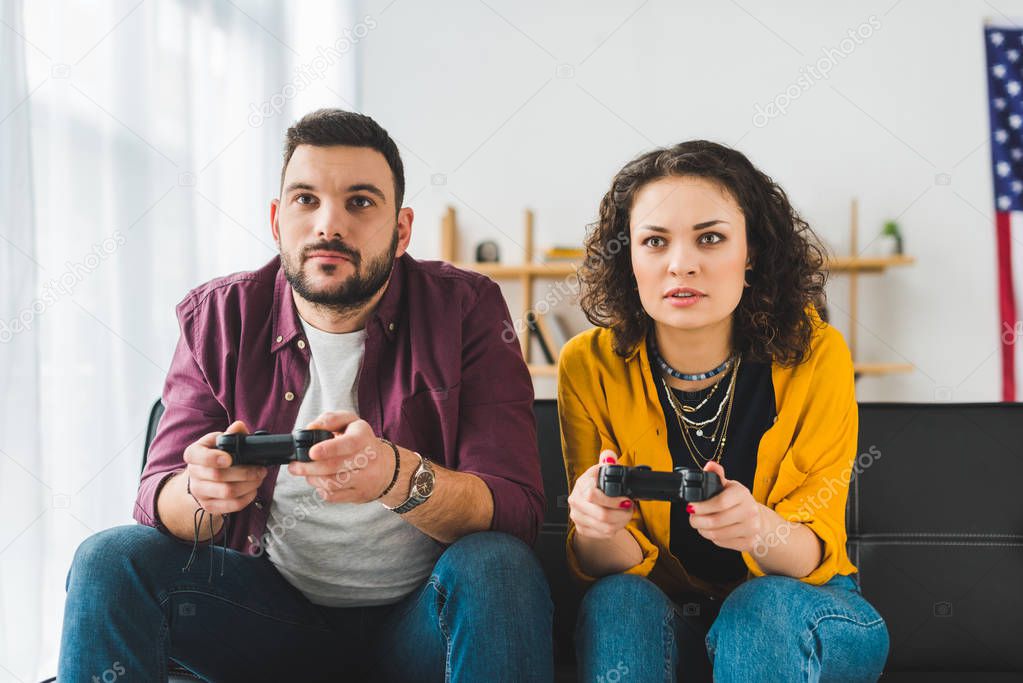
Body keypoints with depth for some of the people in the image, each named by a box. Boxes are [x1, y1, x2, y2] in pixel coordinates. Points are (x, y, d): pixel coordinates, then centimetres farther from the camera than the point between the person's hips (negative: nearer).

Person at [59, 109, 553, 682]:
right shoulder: (219, 318, -2)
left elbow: (517, 510, -19)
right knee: (111, 558, -20)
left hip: (417, 621, -1)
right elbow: (159, 498, -4)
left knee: (498, 567, -33)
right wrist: (202, 491, -31)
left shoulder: (466, 310, -10)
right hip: (276, 609, 2)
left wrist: (397, 476, -40)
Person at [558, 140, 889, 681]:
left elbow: (815, 553, -14)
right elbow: (613, 566, -11)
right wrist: (594, 528, -36)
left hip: (787, 598, 0)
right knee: (619, 601, -31)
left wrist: (759, 529, -39)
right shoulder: (590, 366, -13)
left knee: (764, 610, -32)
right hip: (655, 605, 1)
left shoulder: (815, 357, -15)